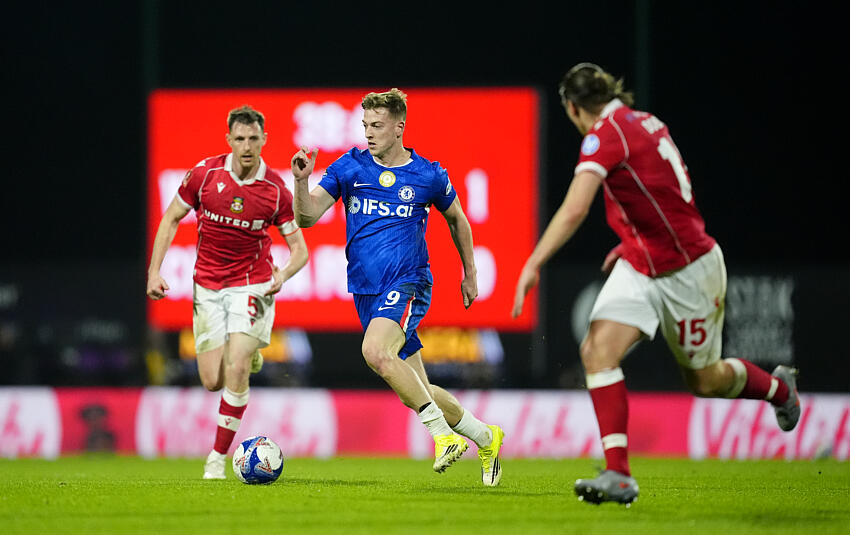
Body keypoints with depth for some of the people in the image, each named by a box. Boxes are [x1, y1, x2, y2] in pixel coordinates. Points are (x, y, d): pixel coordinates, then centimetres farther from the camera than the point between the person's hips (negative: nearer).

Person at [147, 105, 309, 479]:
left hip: (252, 286, -2)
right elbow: (171, 219, 6)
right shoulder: (205, 174, -7)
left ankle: (218, 457, -5)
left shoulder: (276, 190, -8)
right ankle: (248, 354, 34)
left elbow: (299, 249, 0)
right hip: (208, 289, 2)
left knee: (236, 370, -18)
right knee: (213, 380, -3)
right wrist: (154, 270, -2)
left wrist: (285, 273, -22)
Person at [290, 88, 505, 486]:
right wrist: (302, 181, -20)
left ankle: (444, 434, -25)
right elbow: (307, 216, -2)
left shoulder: (427, 176, -1)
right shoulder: (350, 167, 4)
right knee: (415, 391, 6)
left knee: (376, 351, -32)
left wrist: (470, 274, 23)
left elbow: (456, 219, 17)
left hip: (408, 283, -4)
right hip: (366, 291, 5)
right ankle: (485, 437, 27)